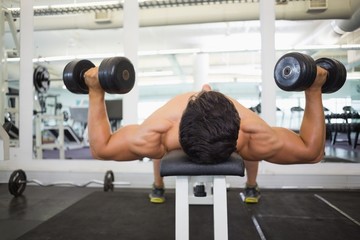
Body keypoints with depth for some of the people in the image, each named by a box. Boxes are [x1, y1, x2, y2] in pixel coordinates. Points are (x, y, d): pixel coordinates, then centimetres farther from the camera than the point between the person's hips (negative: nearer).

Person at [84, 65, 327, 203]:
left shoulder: (154, 137, -47)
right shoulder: (255, 140, -44)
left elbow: (100, 148, -32)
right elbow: (312, 151, -28)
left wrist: (96, 93, -34)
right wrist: (314, 91, -33)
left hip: (182, 140, 0)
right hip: (228, 143, 1)